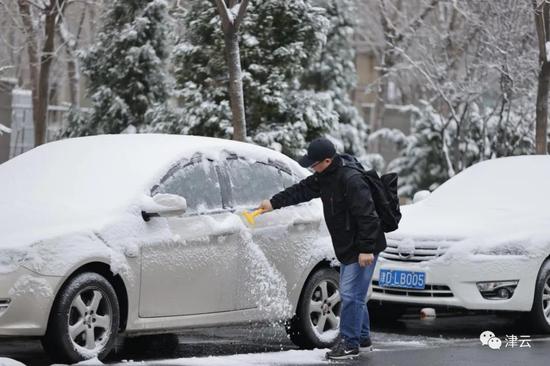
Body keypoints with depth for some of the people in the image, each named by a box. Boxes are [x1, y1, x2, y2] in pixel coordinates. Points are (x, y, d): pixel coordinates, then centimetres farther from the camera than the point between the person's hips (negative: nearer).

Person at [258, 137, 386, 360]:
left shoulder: (351, 180, -24)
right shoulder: (325, 178, 6)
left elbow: (367, 216, -26)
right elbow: (301, 190, 18)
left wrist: (366, 249, -27)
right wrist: (274, 203, 13)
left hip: (362, 249, -10)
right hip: (347, 248, 10)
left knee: (351, 295, -9)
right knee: (352, 295, 17)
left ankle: (350, 344, -2)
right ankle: (363, 339, 28)